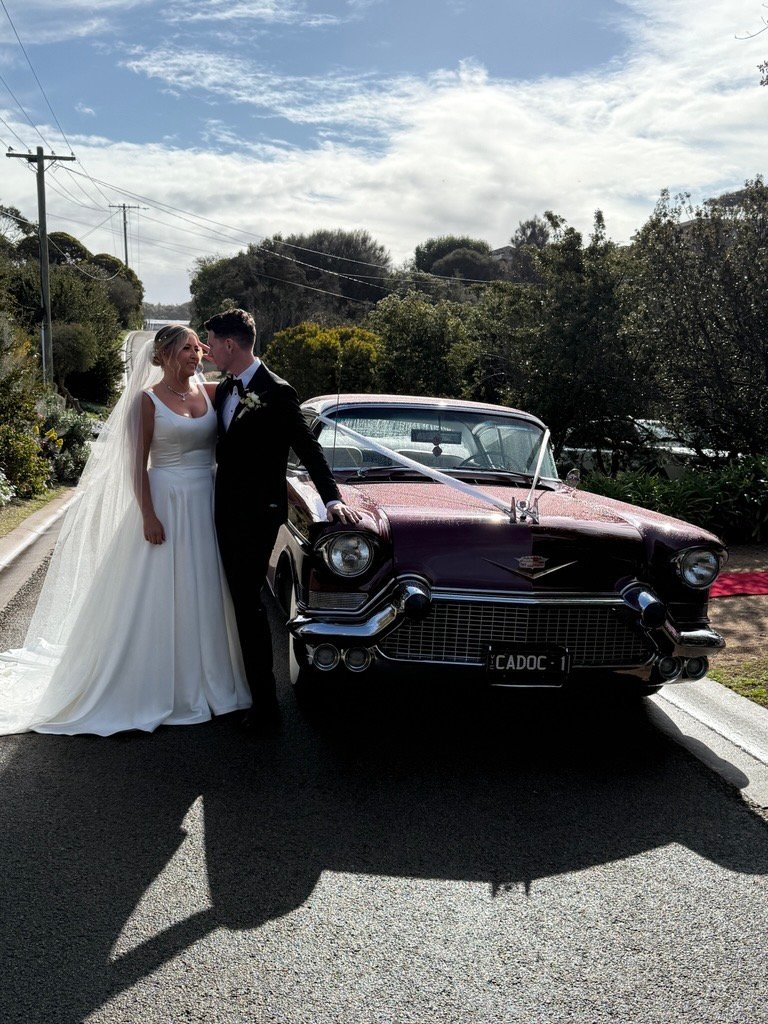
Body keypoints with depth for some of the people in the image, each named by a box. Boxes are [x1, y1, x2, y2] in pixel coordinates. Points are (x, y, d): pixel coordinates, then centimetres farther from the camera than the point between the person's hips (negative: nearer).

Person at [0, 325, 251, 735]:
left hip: (206, 502, 5)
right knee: (158, 597, 1)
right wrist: (148, 516, -13)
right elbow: (138, 464, -7)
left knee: (204, 592, 10)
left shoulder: (206, 392, 8)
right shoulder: (148, 400, -6)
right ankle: (160, 688, 15)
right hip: (166, 501, -5)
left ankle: (205, 678, 24)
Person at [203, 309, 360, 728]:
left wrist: (333, 499, -21)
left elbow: (308, 447, -13)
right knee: (240, 600, 14)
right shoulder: (224, 389, 11)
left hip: (257, 515, -8)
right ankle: (248, 688, 27)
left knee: (247, 603, -6)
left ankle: (265, 703, 3)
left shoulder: (276, 392, -13)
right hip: (227, 511, 8)